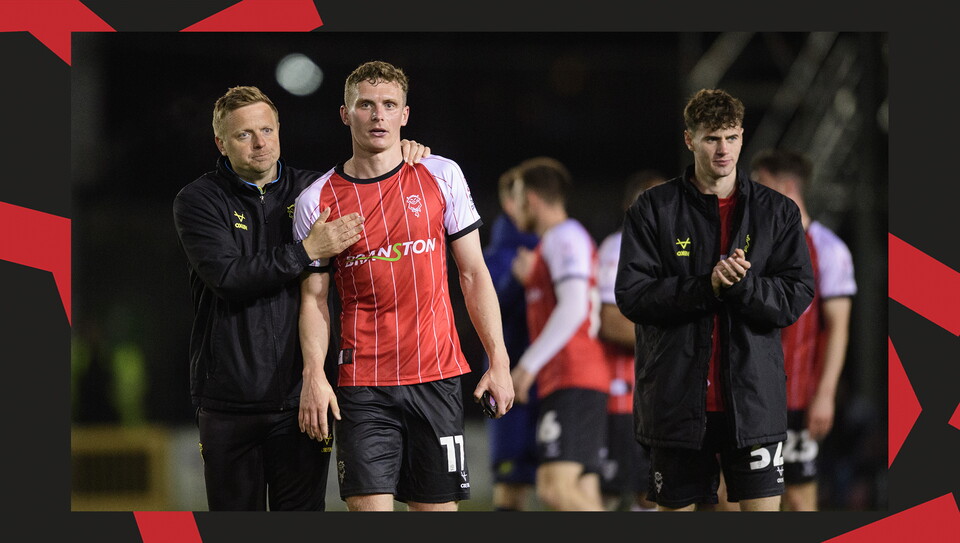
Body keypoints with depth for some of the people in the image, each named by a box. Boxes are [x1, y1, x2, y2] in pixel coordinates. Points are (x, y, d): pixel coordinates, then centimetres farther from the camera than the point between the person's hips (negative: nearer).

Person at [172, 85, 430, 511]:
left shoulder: (310, 190, 9)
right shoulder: (197, 201, -1)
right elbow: (228, 276, -15)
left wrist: (400, 156, 4)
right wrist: (307, 250, -19)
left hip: (299, 397, 2)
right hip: (228, 401, -2)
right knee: (235, 511, 3)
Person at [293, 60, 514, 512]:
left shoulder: (442, 176, 5)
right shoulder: (317, 201, 2)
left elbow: (473, 274, 8)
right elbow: (314, 297, 5)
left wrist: (498, 360, 2)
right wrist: (314, 376, -9)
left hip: (436, 377, 1)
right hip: (362, 387, -1)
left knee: (437, 507, 2)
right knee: (368, 506, -9)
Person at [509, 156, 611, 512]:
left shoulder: (563, 236, -6)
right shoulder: (568, 238, 25)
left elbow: (573, 308, -19)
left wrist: (529, 362, -19)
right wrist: (532, 278, 26)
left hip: (571, 382, -10)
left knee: (556, 489, -20)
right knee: (582, 500, 3)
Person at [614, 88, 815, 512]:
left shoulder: (777, 211, 7)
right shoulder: (653, 209, 3)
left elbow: (797, 297, 0)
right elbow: (631, 295, -6)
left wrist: (742, 284, -19)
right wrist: (707, 286, -18)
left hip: (753, 398, 0)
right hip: (676, 398, 0)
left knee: (763, 510, -5)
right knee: (677, 509, 6)